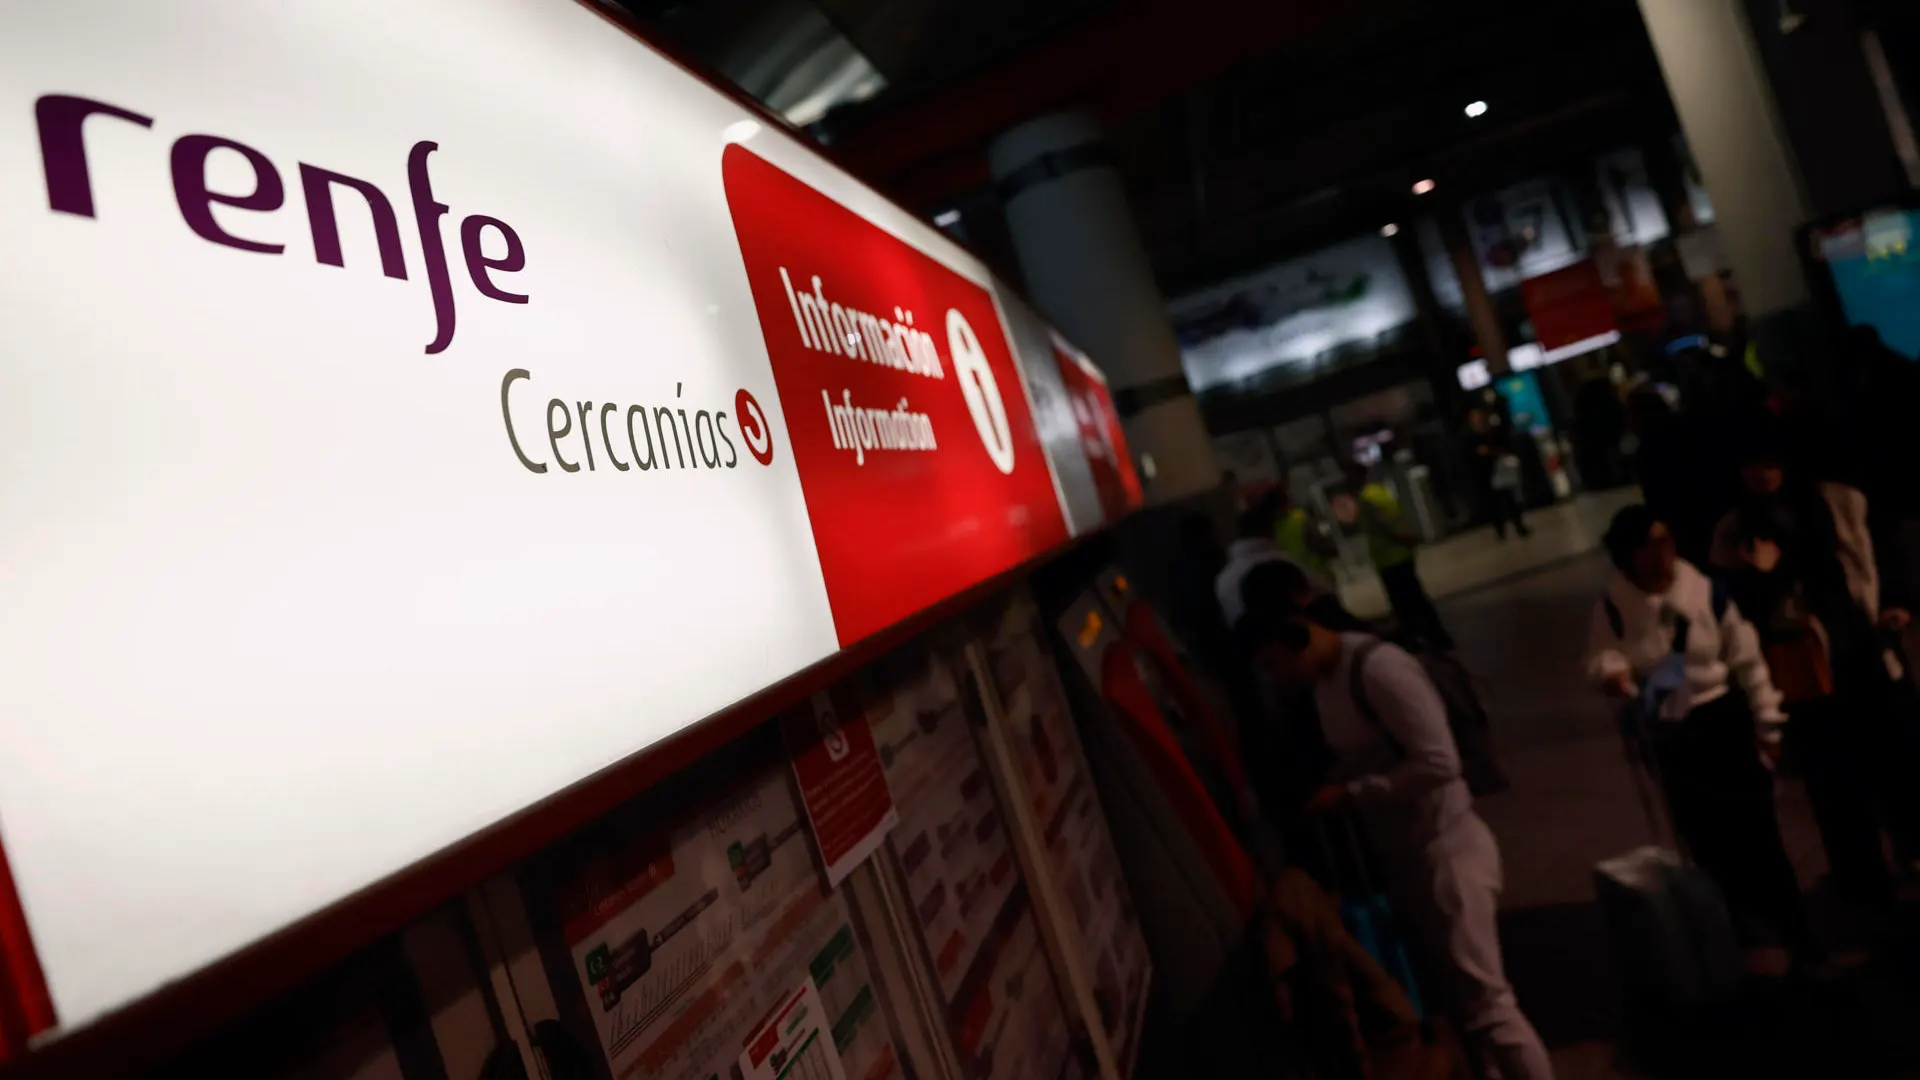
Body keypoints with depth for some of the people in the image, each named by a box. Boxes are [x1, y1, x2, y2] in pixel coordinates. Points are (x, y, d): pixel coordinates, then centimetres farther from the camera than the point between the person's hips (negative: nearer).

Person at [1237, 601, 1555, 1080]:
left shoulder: (1377, 667, -22)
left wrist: (1349, 795, -21)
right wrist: (1327, 791, 0)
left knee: (1484, 1000, -1)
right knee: (1448, 995, 19)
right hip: (1399, 853, 9)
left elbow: (1438, 762, -26)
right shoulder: (1324, 681, 6)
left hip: (1445, 848, -9)